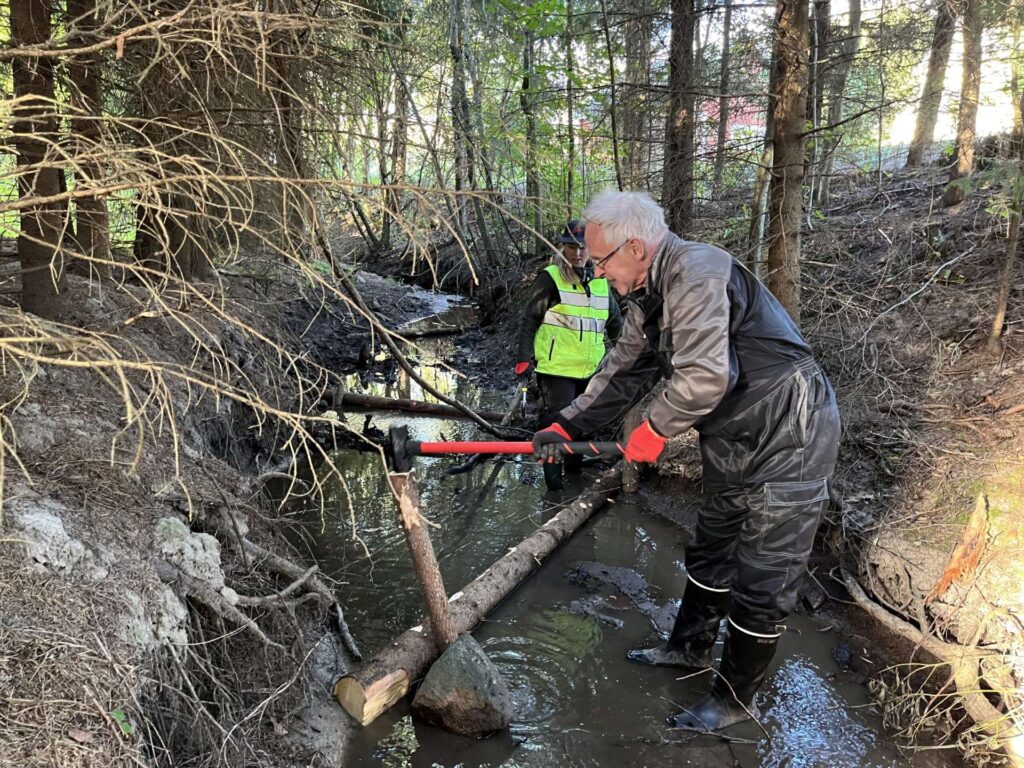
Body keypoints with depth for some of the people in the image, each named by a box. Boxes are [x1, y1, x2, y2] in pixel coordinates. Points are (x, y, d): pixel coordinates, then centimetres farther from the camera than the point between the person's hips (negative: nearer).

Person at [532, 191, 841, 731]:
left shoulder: (697, 273, -26)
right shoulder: (648, 296, 7)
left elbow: (705, 377, -33)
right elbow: (624, 372, 13)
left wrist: (656, 429, -17)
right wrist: (566, 426, 7)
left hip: (789, 444, -10)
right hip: (734, 445, 10)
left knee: (761, 583, 2)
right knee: (710, 553, 23)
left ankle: (734, 698, 19)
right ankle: (690, 647, 43)